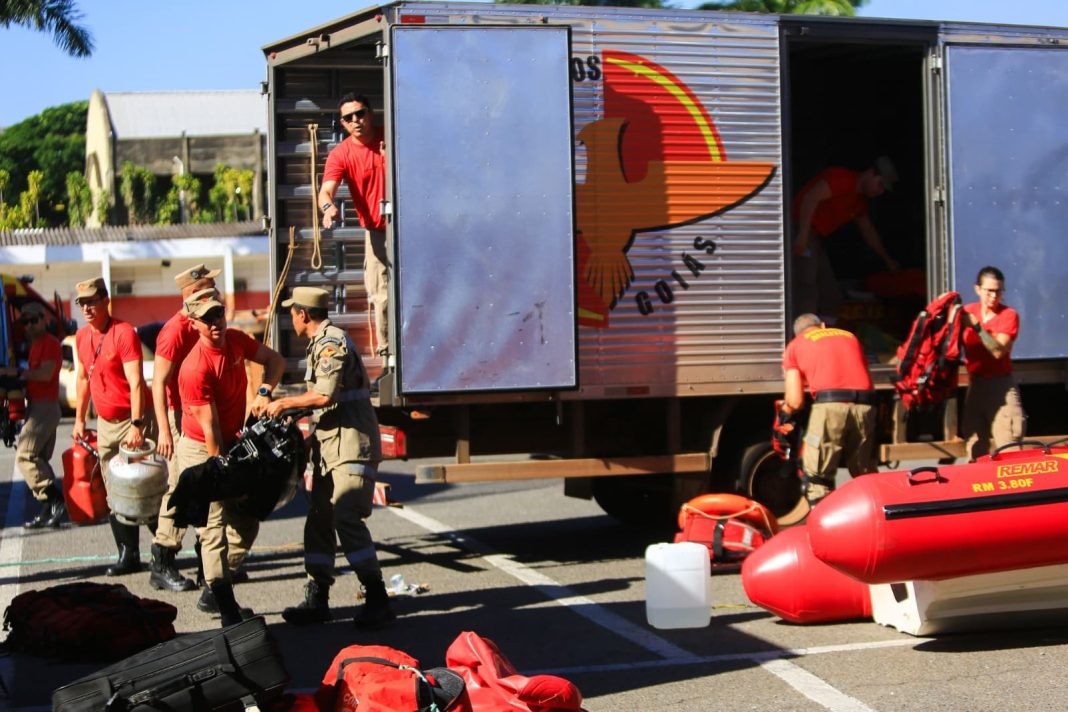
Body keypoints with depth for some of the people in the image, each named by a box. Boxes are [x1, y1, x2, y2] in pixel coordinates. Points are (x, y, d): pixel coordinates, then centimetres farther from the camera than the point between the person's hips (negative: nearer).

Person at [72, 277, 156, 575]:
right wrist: (79, 419, 18)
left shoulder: (124, 333, -15)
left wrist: (136, 425, -25)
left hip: (132, 420, -7)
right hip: (105, 424, 7)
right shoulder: (81, 337, 8)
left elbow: (136, 382, -20)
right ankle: (128, 555, 12)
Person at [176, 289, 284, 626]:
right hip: (201, 450, -8)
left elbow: (275, 360, 11)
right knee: (215, 528, -10)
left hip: (232, 444, 8)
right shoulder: (195, 368, -26)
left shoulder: (236, 340, -4)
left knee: (247, 522, 12)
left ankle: (215, 590, 24)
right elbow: (209, 428, -23)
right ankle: (229, 615, -11)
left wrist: (264, 392, -9)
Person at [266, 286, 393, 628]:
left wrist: (284, 403, -11)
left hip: (351, 446, -11)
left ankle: (377, 600, -14)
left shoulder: (331, 343, -13)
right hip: (331, 446, 11)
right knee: (319, 520, 9)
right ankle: (316, 599, 14)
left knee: (347, 518, -16)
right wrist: (296, 410, 21)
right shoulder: (321, 343, 20)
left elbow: (324, 395, -22)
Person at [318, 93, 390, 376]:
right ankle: (386, 360, 10)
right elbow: (326, 189, -22)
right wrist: (328, 206, -43)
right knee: (383, 297, 2)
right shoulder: (341, 154, -6)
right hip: (377, 232, 0)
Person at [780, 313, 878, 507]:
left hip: (830, 405, -3)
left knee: (817, 478, 4)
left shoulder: (795, 345, 20)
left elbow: (795, 402, 12)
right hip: (865, 405, 4)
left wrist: (786, 407, 35)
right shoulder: (850, 336, 31)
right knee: (866, 477, 17)